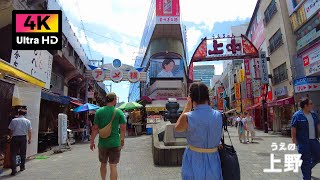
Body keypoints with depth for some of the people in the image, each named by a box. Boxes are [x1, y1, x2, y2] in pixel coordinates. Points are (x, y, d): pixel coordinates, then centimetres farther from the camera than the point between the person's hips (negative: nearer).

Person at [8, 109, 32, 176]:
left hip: (15, 138, -2)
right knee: (23, 153, 15)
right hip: (23, 138, 2)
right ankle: (22, 167, 26)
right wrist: (29, 139, 15)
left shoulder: (14, 120, -4)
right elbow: (29, 131, 4)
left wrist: (10, 137, 17)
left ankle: (14, 169, -1)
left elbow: (11, 131, 0)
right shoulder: (27, 121, 0)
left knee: (13, 154, 4)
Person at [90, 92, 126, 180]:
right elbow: (123, 129, -6)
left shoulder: (99, 111, -4)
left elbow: (95, 128, -4)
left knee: (103, 164, 22)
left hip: (102, 143, 2)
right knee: (113, 166, 5)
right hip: (115, 143, -2)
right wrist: (122, 140, 8)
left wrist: (92, 141, 6)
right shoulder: (119, 112, -7)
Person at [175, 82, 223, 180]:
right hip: (213, 162, 3)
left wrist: (187, 107, 2)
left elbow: (177, 128, 1)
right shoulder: (218, 115, -10)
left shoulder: (187, 117, -20)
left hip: (194, 162, -2)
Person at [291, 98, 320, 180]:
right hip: (303, 142, -6)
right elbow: (293, 129, -11)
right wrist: (294, 141, -14)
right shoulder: (297, 115, -11)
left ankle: (307, 168, 40)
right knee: (305, 160, 2)